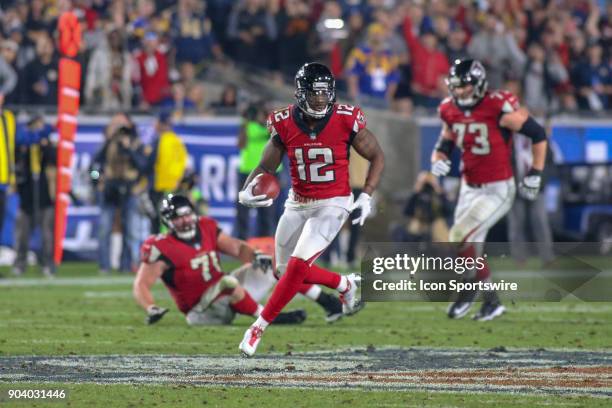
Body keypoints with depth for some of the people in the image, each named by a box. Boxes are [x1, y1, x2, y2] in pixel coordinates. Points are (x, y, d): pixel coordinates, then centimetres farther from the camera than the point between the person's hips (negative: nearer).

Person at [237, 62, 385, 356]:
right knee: (285, 271, 12)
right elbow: (266, 166, 0)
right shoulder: (284, 124, -10)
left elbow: (377, 157, -2)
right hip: (297, 204, 4)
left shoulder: (346, 121, -15)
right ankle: (345, 285, 36)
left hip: (332, 205, -4)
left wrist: (366, 196, -12)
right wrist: (246, 192, -20)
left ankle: (259, 327, -8)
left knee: (298, 265, -18)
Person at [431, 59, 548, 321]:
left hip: (497, 191, -7)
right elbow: (444, 144, 15)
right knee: (470, 247, 8)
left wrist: (534, 176, -9)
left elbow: (538, 135, -11)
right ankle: (491, 302, 23)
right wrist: (438, 160, -10)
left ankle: (469, 290, 7)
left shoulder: (498, 107, -19)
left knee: (460, 238, -17)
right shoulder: (451, 111, 1)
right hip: (470, 189, 7)